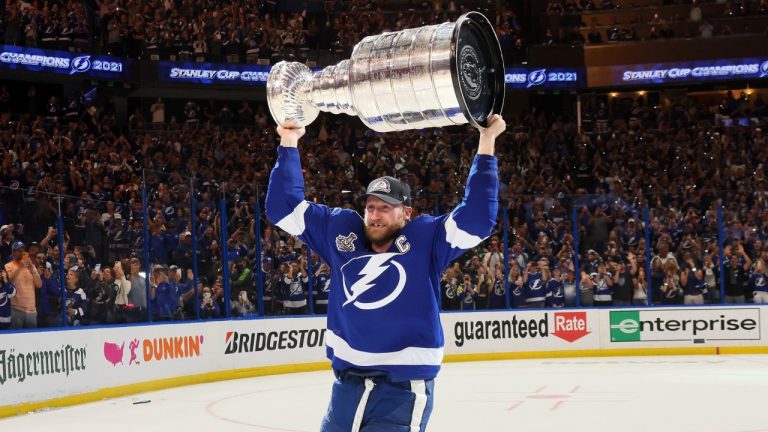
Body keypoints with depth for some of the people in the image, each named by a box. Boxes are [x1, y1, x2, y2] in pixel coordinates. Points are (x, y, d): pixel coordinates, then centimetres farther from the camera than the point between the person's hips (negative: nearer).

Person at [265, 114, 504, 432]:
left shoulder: (425, 239, -2)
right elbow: (285, 208, 13)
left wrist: (486, 143, -16)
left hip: (403, 392, -4)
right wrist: (289, 143, 7)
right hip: (347, 387, 5)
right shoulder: (342, 231, 7)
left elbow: (477, 219, -14)